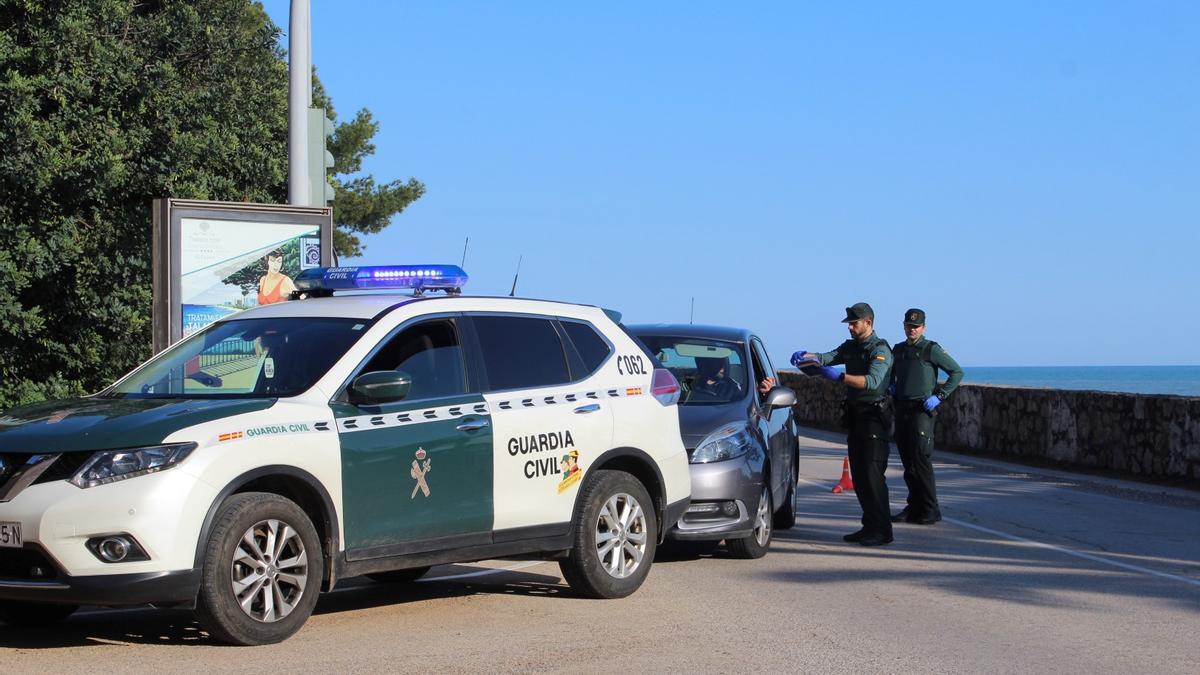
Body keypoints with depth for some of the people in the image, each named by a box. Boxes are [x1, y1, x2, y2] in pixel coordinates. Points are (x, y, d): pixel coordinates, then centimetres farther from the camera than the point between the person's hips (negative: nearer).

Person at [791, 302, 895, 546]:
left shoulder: (880, 349, -10)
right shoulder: (850, 347, 15)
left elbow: (873, 381, -25)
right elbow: (828, 357, 2)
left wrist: (841, 377, -36)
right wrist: (807, 356, -19)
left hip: (874, 416, -8)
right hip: (854, 415, 8)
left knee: (872, 474, -12)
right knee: (858, 475, 8)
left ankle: (883, 531, -10)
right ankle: (870, 526, 15)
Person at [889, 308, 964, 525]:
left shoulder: (932, 349, -5)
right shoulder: (898, 350, 14)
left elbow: (957, 372, -5)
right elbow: (891, 375, 33)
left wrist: (939, 396, -11)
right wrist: (891, 388, 12)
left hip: (922, 410, -6)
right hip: (901, 409, 6)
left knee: (921, 461, -10)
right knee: (907, 462, 8)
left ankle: (930, 510, -6)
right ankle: (914, 508, 14)